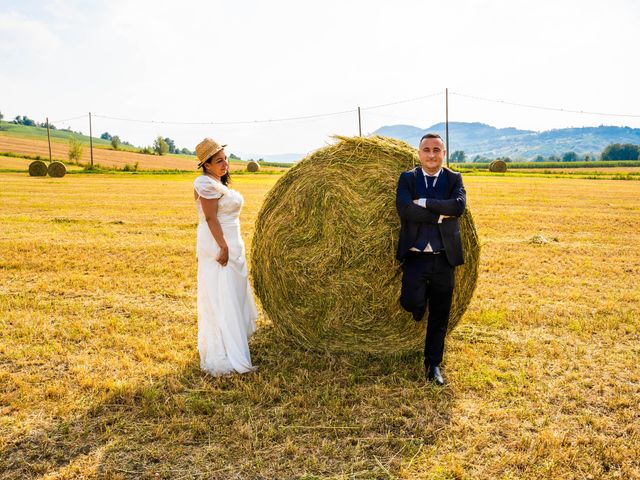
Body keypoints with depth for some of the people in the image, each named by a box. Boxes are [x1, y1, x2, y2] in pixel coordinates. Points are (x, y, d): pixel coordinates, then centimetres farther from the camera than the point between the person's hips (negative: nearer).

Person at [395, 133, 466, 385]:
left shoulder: (454, 179, 6)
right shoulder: (407, 178, 3)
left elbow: (459, 205, -15)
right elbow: (404, 209, -16)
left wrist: (424, 202, -17)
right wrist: (440, 214, -17)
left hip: (443, 258, 1)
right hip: (415, 256, -1)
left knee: (440, 316, 7)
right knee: (410, 303, -19)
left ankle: (433, 364, 24)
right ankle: (420, 304, 20)